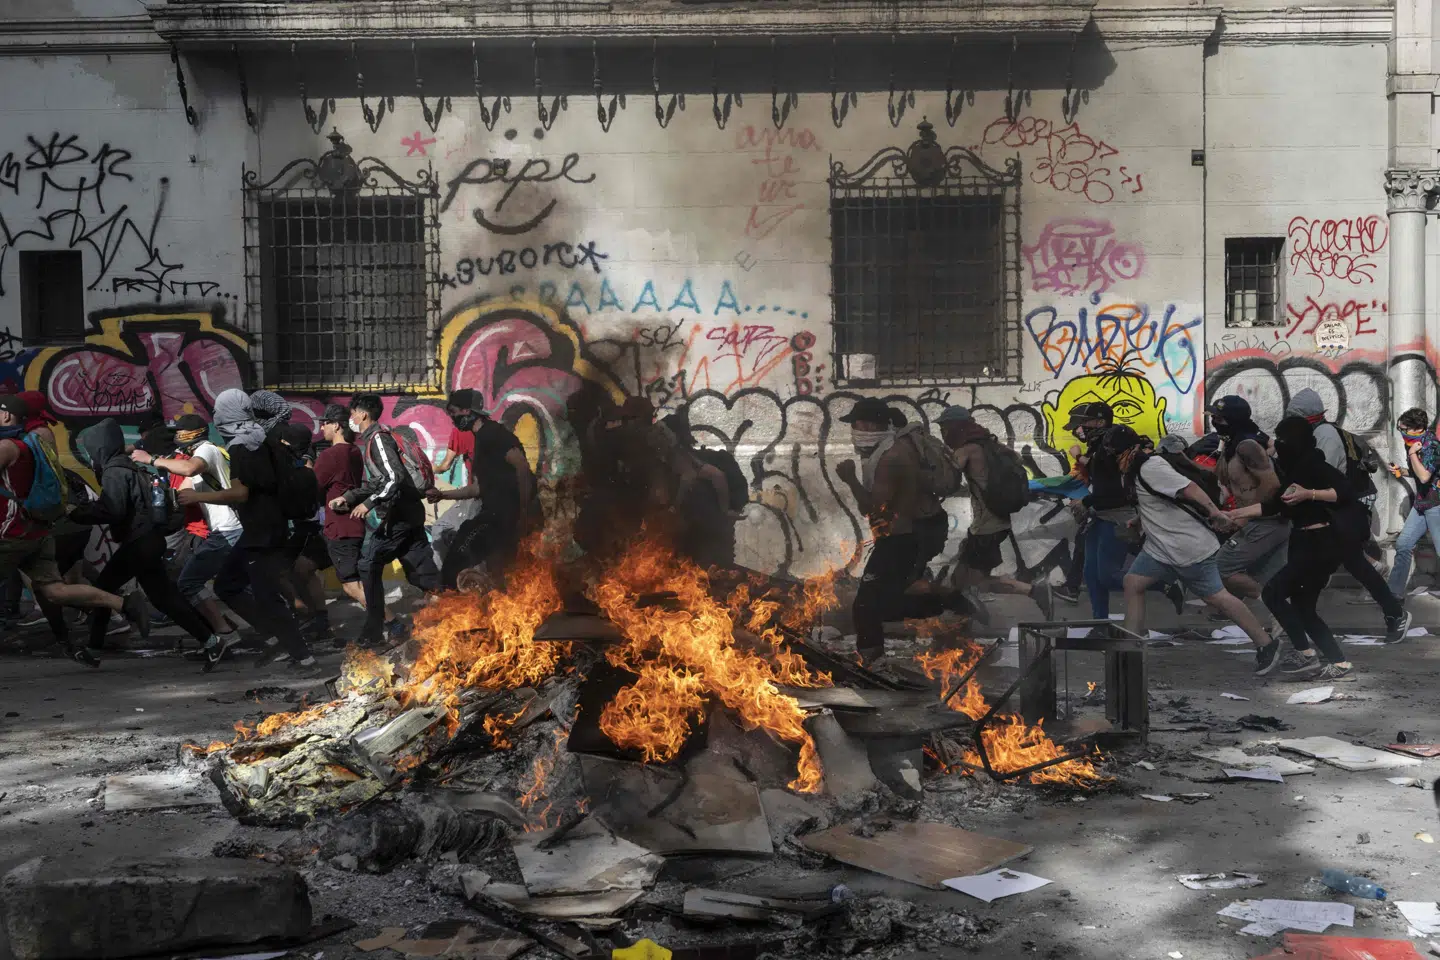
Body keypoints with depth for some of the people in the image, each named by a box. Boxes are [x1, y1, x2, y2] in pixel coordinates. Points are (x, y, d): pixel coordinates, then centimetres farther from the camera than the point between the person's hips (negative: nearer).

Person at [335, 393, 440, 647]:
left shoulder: (377, 438, -12)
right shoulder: (370, 440, 18)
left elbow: (394, 477, -23)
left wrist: (368, 504, -22)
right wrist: (348, 497, 15)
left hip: (395, 515, -9)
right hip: (407, 513, 9)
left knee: (369, 566, -3)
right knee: (421, 571, 7)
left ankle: (374, 632, 1)